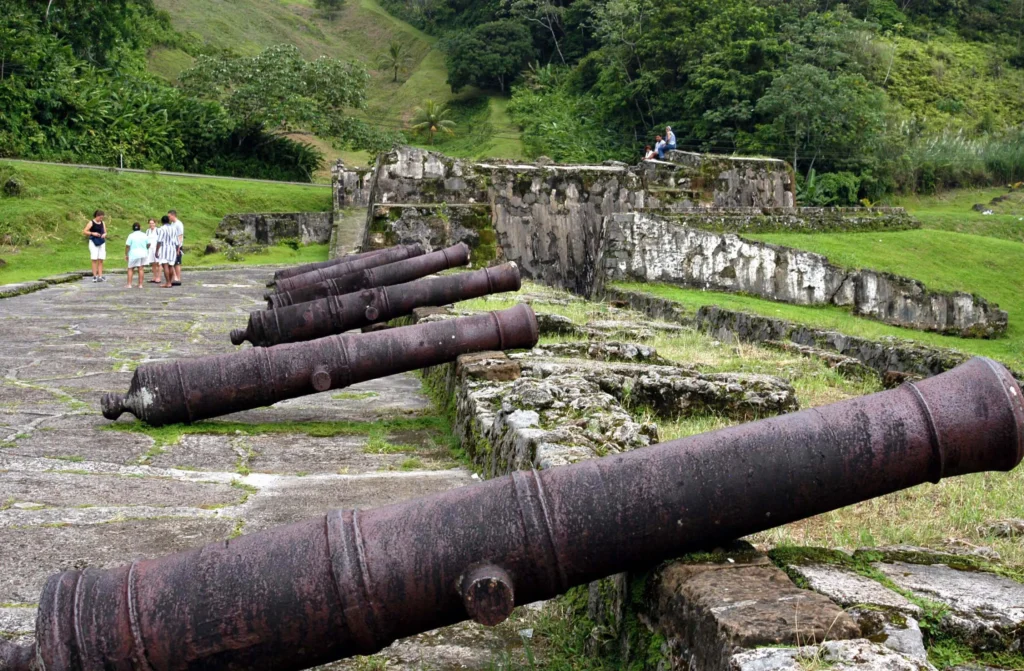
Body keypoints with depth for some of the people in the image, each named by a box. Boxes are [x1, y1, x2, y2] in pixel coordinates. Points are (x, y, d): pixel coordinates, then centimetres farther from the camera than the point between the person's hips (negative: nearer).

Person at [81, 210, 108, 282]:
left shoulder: (102, 223, 9)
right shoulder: (91, 223, -4)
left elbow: (105, 232, 17)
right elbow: (84, 232, -6)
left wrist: (104, 234, -6)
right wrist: (92, 233, -18)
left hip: (101, 242, 4)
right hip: (93, 242, -4)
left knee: (101, 260, 1)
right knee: (95, 259, -6)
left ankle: (100, 276, 2)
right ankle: (95, 276, -4)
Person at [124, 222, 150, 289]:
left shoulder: (131, 236, -7)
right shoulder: (144, 235, 3)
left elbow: (127, 246, -8)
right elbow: (148, 244, 10)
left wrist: (126, 255, 1)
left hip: (133, 255, -3)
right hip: (143, 254, 3)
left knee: (130, 269, 7)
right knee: (141, 269, 5)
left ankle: (129, 284, 2)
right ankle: (140, 284, 3)